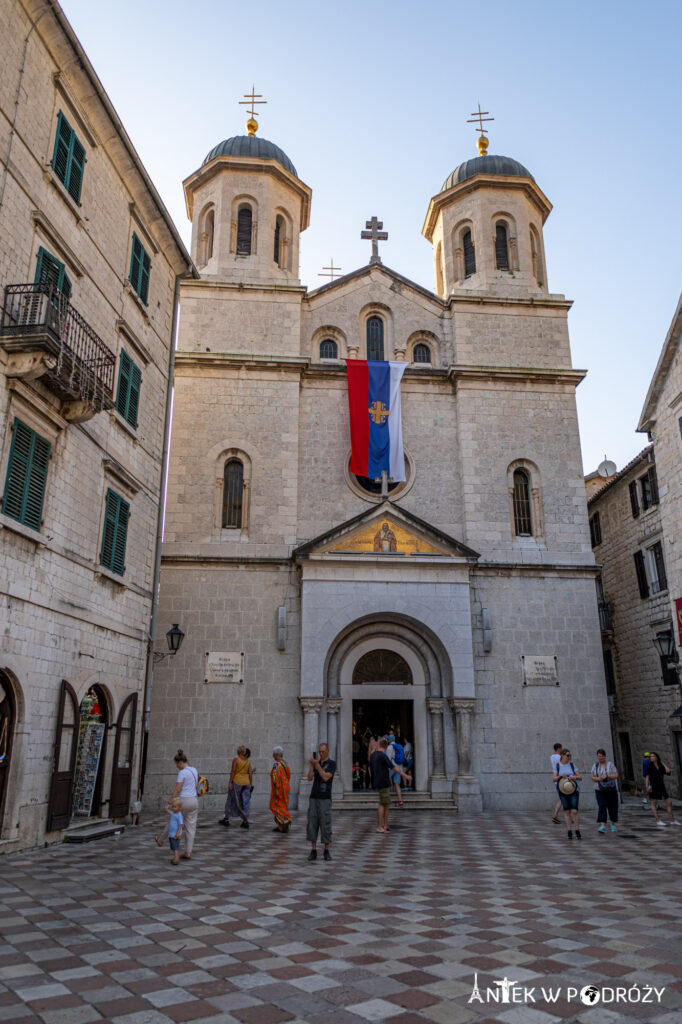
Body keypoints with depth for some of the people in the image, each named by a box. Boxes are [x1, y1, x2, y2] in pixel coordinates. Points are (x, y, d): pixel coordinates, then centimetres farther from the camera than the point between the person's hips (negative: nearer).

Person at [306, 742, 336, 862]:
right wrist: (312, 765, -12)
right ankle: (313, 850, 9)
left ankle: (326, 851, 8)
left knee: (325, 825, -3)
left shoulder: (332, 763, -2)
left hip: (325, 799, -4)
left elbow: (326, 777, -16)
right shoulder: (316, 763, 11)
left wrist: (317, 764, -16)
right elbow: (310, 778, 0)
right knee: (312, 824, 2)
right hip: (314, 797, 4)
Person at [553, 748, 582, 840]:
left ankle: (577, 831, 0)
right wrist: (560, 776, -22)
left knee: (574, 811, -9)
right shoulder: (558, 766, 2)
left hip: (574, 791, 0)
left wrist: (575, 777, -20)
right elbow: (554, 779, -2)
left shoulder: (572, 765, 4)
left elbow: (580, 777, 1)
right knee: (567, 811, 1)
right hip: (563, 791, 0)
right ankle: (569, 831, 9)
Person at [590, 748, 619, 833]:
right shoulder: (595, 765, 4)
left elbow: (616, 775, -9)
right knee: (602, 806, -13)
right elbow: (593, 777, 1)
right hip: (600, 790, 1)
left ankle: (614, 824, 30)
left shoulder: (610, 764, -3)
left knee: (612, 807, 6)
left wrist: (606, 776, -24)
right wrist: (598, 779, -20)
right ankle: (602, 826, -19)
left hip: (611, 789, -1)